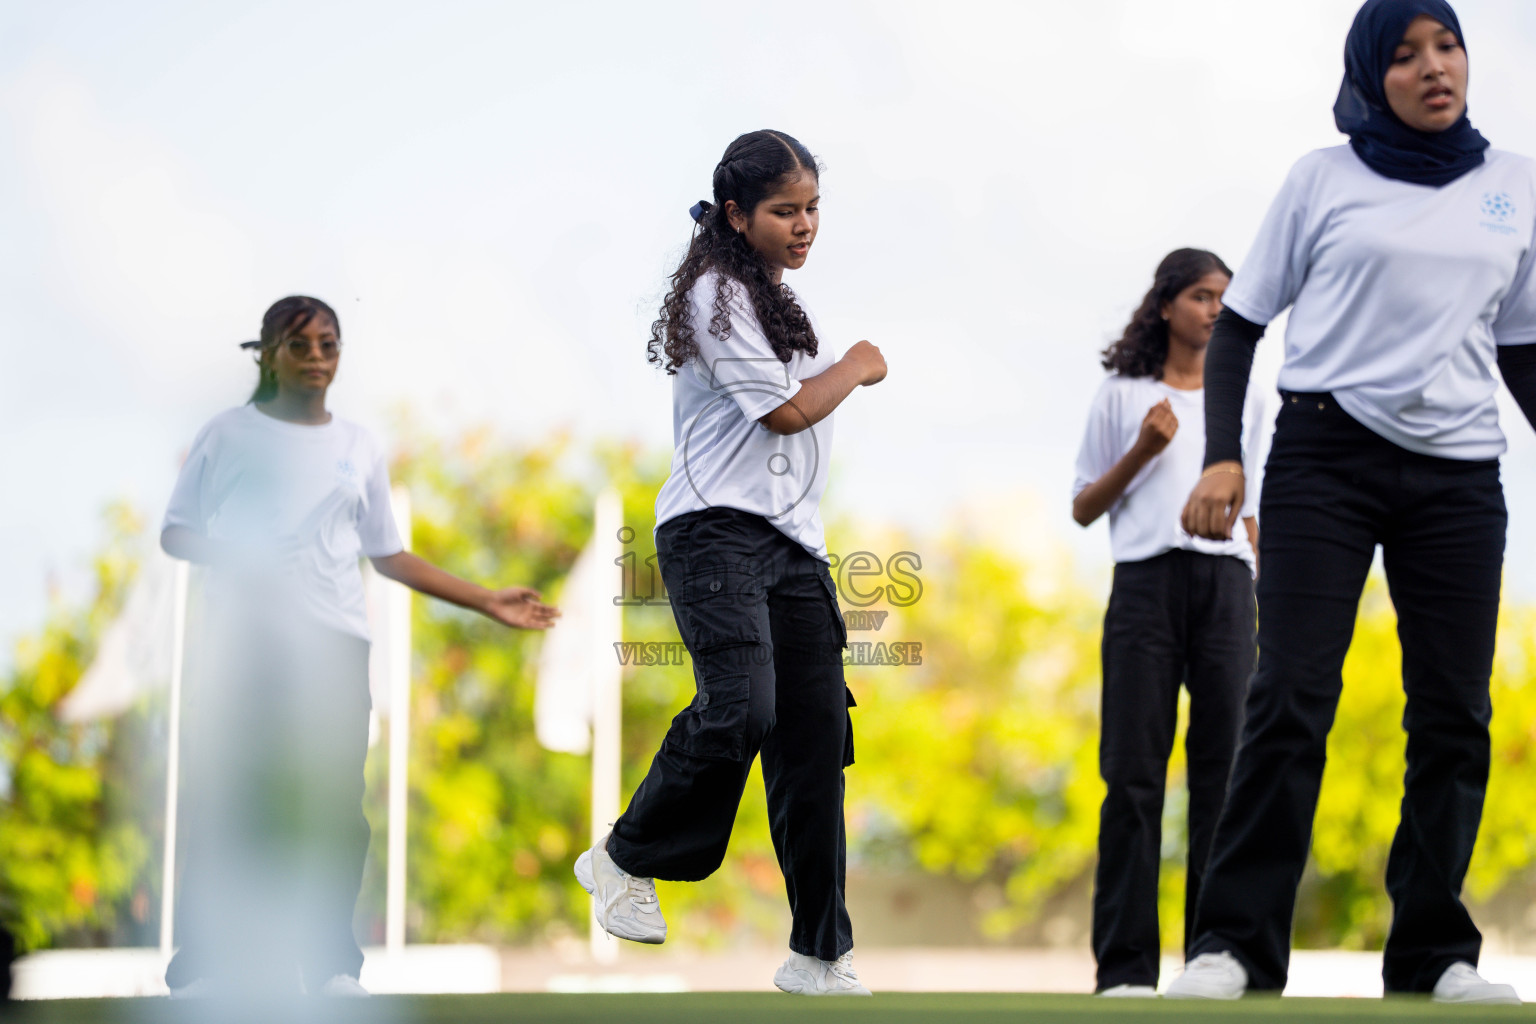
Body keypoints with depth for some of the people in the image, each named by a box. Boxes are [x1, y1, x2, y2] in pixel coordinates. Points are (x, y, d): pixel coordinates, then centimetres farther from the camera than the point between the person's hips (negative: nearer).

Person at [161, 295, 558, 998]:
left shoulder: (358, 449, 18)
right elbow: (175, 533, 8)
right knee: (228, 800, -8)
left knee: (335, 807, -4)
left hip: (336, 646, 3)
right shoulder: (229, 434, 8)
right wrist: (229, 556, -13)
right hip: (244, 635, -3)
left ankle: (331, 965, 0)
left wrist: (487, 602, 18)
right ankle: (200, 969, -5)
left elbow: (389, 555, 22)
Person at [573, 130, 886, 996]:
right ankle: (626, 860, -3)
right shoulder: (718, 295, -6)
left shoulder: (783, 300, 22)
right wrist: (856, 368, 5)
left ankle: (821, 951, 3)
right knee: (741, 710, -25)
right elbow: (785, 409, -10)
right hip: (717, 532, -8)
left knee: (817, 734, 0)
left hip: (793, 542, 8)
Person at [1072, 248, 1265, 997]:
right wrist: (1140, 452, -3)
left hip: (1226, 581, 2)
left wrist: (1255, 594, 11)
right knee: (1134, 772, -6)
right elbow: (1084, 509, 12)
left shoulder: (1246, 399, 18)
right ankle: (1125, 964, -6)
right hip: (1146, 578, -2)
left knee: (1224, 767, -4)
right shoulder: (1122, 395, 11)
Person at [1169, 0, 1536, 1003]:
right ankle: (1236, 943, -10)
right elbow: (1241, 324, 7)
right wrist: (1222, 458, -4)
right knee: (1293, 694, -12)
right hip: (1327, 456, -3)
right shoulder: (1326, 178, 4)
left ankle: (1434, 952, 7)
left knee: (1455, 713, 0)